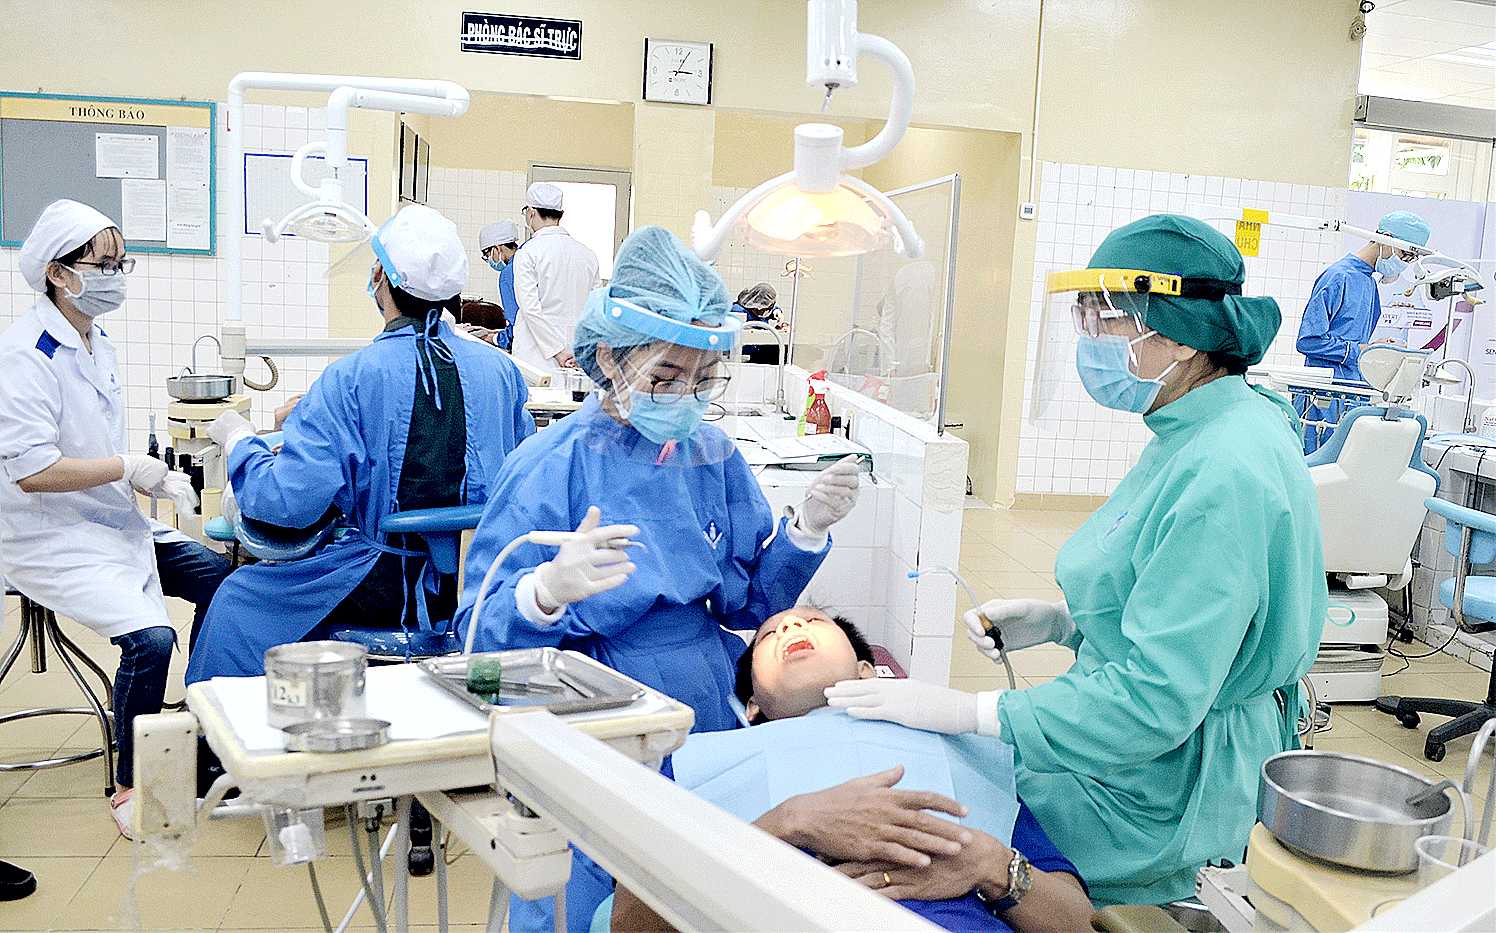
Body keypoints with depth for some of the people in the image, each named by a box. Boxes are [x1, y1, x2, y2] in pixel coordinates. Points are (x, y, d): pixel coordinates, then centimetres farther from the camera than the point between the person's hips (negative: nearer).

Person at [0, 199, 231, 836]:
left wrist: (153, 479, 1)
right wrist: (130, 468, -19)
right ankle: (130, 788, -4)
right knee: (149, 636, -25)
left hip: (112, 522, 9)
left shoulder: (99, 344, 10)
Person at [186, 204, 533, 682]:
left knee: (236, 598, 18)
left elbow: (289, 500, -21)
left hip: (386, 588, -6)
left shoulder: (352, 377, -18)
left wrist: (238, 439, -2)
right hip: (478, 584, 6)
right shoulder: (499, 369, -4)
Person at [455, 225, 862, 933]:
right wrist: (548, 592, -36)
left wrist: (806, 530, -9)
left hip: (711, 714, 5)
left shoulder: (712, 456, 3)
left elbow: (747, 606, 8)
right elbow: (480, 635, -15)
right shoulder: (549, 466, -12)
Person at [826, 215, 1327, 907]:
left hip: (1170, 792, -10)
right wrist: (1059, 620, 3)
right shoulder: (1197, 434, 7)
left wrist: (963, 711, -26)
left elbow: (1157, 700, -29)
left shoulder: (1224, 476, -27)